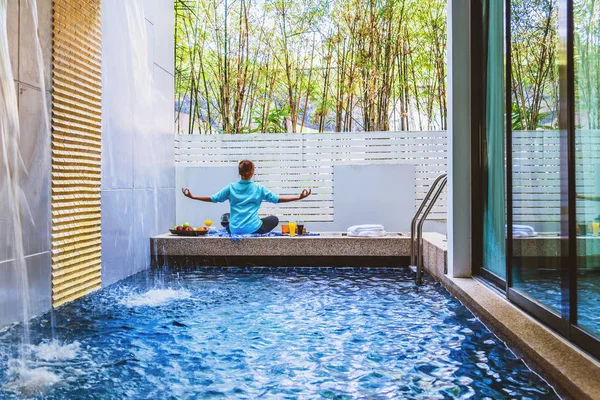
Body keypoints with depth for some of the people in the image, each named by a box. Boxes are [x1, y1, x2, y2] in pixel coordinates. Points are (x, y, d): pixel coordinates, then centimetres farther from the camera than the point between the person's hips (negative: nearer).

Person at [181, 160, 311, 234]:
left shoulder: (231, 188, 0)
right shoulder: (259, 189, -3)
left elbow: (213, 198, 3)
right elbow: (277, 199, -2)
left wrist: (192, 197, 13)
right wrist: (298, 198, 3)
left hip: (234, 230, 3)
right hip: (253, 229, -3)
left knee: (225, 217, 37)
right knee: (274, 219, 22)